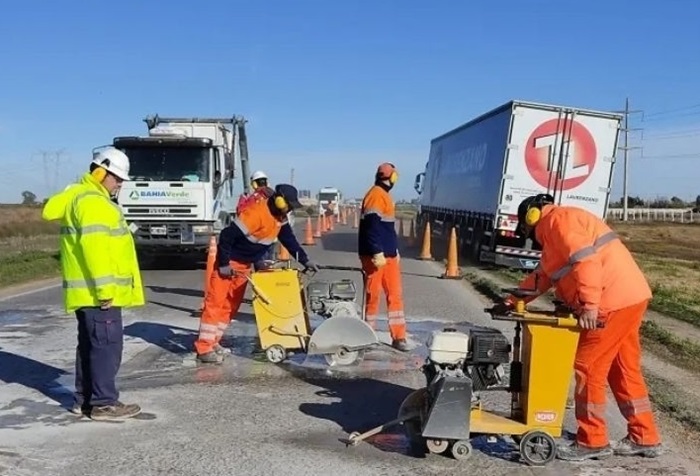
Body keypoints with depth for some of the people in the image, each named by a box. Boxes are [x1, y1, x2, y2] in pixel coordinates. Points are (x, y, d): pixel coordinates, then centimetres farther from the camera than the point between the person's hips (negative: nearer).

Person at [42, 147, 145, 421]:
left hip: (89, 292, 11)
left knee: (90, 344, 15)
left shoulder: (85, 197, 21)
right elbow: (94, 247, -23)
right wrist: (105, 288, -24)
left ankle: (84, 399, 22)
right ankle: (103, 403, -1)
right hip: (97, 292, -11)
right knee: (107, 345, -6)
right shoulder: (91, 201, -14)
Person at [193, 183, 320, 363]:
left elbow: (289, 239, 8)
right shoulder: (255, 213, -28)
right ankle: (204, 348, -8)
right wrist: (223, 264, -23)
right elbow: (227, 235, -28)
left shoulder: (280, 218, 0)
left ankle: (212, 342, 17)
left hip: (244, 264, 9)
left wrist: (305, 260, -1)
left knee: (231, 304, 9)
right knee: (215, 302, -8)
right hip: (228, 262, -9)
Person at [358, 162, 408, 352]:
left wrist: (394, 249, 24)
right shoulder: (376, 195, -14)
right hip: (375, 256, -9)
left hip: (388, 254, 9)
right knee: (373, 295, 0)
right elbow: (371, 226, -22)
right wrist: (377, 252, -26)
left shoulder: (384, 195, 17)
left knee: (395, 295, 6)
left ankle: (398, 337, 9)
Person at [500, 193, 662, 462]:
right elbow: (542, 277, 30)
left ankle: (592, 442, 4)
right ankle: (644, 438, 24)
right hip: (628, 298, 11)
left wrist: (588, 305, -25)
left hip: (614, 302, -11)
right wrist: (512, 301, 27)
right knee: (624, 369, 16)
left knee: (587, 367, -4)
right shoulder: (554, 232, 26)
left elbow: (586, 260, -22)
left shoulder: (557, 220, -7)